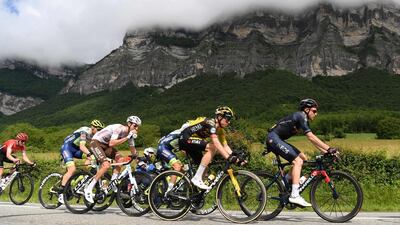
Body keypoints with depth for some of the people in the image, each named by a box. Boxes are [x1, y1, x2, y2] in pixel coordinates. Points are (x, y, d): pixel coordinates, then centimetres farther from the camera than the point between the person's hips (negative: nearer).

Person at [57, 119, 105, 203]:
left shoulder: (93, 134, -1)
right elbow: (82, 146, -37)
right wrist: (90, 154, -51)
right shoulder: (84, 131, -24)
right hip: (67, 147, -8)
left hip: (75, 149, 8)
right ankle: (60, 193, -19)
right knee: (72, 169, -24)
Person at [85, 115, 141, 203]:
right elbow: (111, 144, -36)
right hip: (96, 143, -8)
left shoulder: (129, 133, -2)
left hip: (105, 145, 8)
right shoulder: (119, 128, -26)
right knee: (106, 165, -25)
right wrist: (127, 138, -33)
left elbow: (132, 148, 9)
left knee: (120, 159, -13)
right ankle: (88, 189, -17)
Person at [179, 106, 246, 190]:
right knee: (212, 148, -25)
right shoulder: (211, 123, -22)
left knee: (203, 166, 7)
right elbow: (216, 143, -34)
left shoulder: (220, 129, 7)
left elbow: (225, 146, 5)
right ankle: (197, 178, -23)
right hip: (186, 139, -10)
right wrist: (229, 158, -39)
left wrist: (235, 157, -8)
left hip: (193, 141, 10)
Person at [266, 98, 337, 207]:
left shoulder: (304, 119, 15)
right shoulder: (300, 116, -14)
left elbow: (313, 139, 15)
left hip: (278, 140, 10)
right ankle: (294, 196, -19)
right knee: (297, 161, -16)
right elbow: (311, 137, -22)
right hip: (273, 138, -10)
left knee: (303, 158, 8)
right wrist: (329, 149, -23)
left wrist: (325, 151, 6)